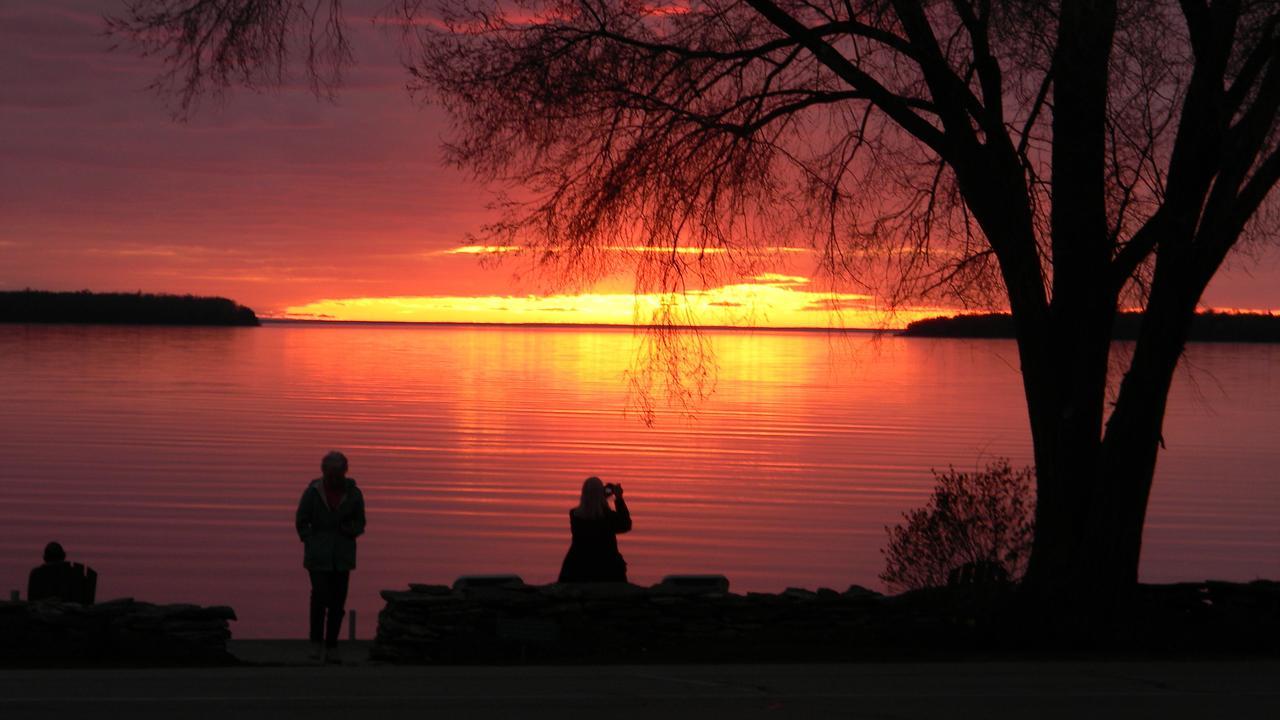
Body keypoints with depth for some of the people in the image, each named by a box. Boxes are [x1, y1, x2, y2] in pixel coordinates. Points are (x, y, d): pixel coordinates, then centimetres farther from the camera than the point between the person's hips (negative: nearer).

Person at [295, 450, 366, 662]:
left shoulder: (353, 493, 0)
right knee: (320, 596, -15)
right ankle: (317, 642, 3)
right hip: (318, 555, -2)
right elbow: (301, 522, 6)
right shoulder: (313, 492, -4)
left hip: (342, 556, 2)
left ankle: (331, 647, 7)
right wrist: (310, 543, -1)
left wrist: (348, 529, -11)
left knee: (338, 602, -1)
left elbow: (359, 525, 9)